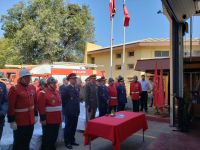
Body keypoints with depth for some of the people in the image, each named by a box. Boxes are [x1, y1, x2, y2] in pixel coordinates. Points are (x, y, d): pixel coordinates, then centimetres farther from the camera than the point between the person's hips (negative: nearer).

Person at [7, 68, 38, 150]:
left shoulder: (32, 88, 5)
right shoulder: (14, 89, -16)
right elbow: (11, 107, -17)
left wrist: (36, 115, 12)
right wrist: (12, 121, -17)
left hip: (30, 121, 6)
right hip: (19, 122, -6)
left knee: (27, 141, 20)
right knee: (18, 143, 9)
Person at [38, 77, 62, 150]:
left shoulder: (57, 92, 11)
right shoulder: (43, 93, -14)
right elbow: (41, 107, -17)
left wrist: (60, 117, 18)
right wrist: (43, 118, -18)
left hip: (56, 120, 8)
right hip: (48, 120, -7)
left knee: (54, 136, 18)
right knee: (47, 137, 6)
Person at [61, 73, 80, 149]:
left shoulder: (77, 88, 8)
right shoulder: (66, 89, -12)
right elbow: (63, 100, -10)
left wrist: (77, 108, 14)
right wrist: (66, 108, -5)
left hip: (76, 111, 6)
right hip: (69, 112, -6)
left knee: (74, 127, 15)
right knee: (68, 127, 6)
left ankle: (72, 141, 29)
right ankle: (67, 142, 19)